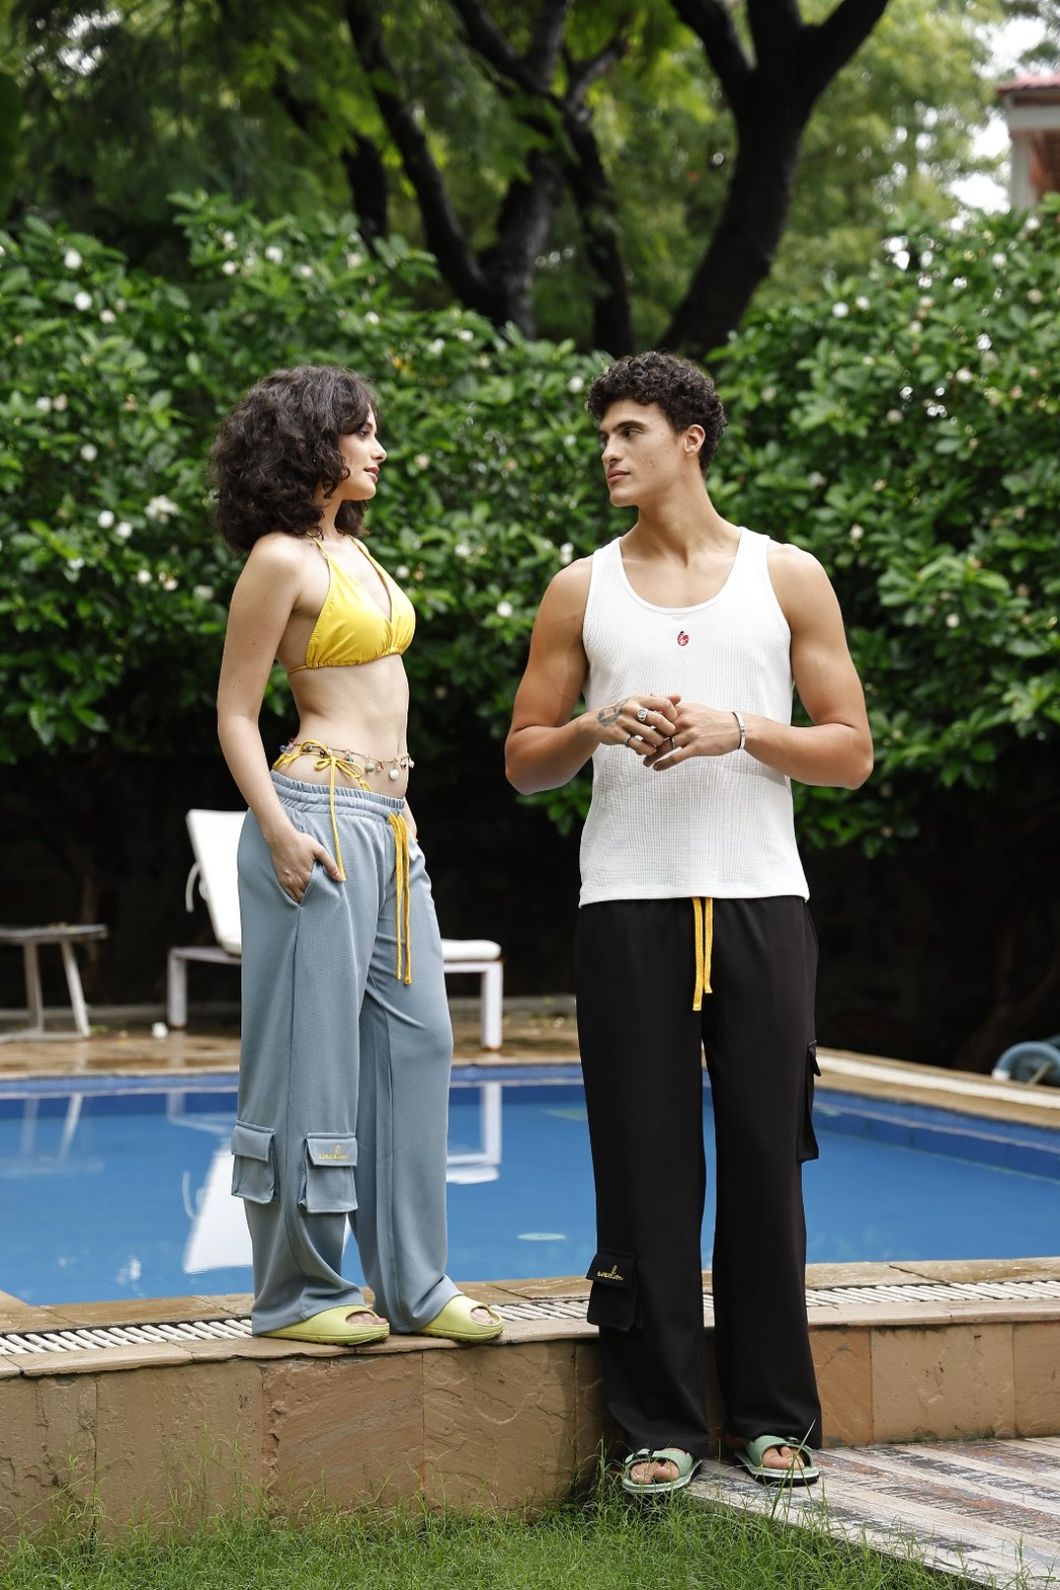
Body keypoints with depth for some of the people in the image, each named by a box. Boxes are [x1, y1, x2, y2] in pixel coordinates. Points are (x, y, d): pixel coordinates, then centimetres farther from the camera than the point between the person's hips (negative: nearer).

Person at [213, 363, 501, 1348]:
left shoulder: (353, 551, 17)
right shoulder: (280, 559, -8)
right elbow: (235, 715, -9)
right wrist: (280, 831, -18)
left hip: (388, 821, 9)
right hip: (322, 813, -9)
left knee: (414, 1044, 8)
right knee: (315, 1054, -4)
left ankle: (411, 1282, 14)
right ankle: (296, 1293, 5)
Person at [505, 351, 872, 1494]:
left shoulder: (786, 578, 7)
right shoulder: (582, 592, 10)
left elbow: (850, 753, 5)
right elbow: (523, 760, 11)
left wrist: (737, 731, -11)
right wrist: (597, 728, -9)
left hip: (759, 900, -1)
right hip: (630, 902, 1)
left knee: (765, 1158, 1)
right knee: (646, 1164, 0)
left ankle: (776, 1415, 11)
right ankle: (662, 1422, 7)